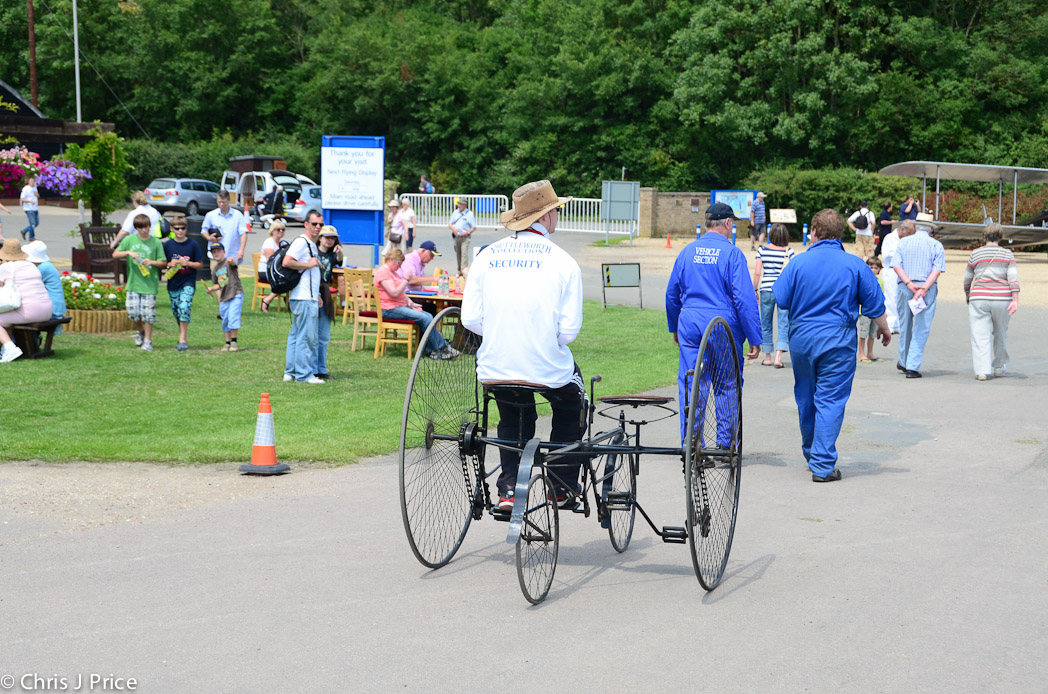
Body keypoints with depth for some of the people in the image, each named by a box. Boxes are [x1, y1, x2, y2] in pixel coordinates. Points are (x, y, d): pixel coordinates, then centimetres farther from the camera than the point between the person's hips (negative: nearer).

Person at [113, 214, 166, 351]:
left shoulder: (156, 242, 1)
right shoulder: (129, 240, 5)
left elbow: (164, 263, 3)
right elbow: (115, 254, 5)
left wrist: (151, 262, -15)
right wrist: (128, 252, -12)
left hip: (150, 284, -2)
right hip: (133, 283, 2)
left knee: (148, 313, -2)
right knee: (132, 312, 0)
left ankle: (148, 340, 11)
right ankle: (140, 331, 29)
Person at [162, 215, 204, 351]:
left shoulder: (192, 245, -2)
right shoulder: (167, 245, 3)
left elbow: (200, 264, 1)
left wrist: (187, 263, -15)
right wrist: (170, 264, -11)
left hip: (188, 282, -3)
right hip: (173, 284, 3)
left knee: (184, 307, -19)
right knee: (176, 311, 9)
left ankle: (182, 339, -17)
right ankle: (183, 338, 24)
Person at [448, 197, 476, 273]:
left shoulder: (469, 214, -3)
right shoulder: (455, 213, 12)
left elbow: (474, 227, -2)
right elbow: (449, 224, 15)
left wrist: (467, 232, -17)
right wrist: (453, 228, -6)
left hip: (465, 237, -5)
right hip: (456, 237, 5)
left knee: (464, 253, -18)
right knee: (458, 255, 10)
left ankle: (464, 270, -27)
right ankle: (459, 270, 20)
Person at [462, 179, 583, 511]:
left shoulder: (487, 256, 2)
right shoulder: (562, 261, -7)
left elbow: (470, 318, -1)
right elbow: (569, 329, -10)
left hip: (495, 367, 3)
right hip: (548, 368, -3)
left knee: (512, 421, 30)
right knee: (571, 409, 28)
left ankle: (509, 487, 15)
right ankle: (564, 486, 28)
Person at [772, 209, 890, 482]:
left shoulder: (798, 262, -6)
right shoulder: (855, 265, -5)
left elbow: (781, 300, -3)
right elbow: (874, 304, 2)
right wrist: (883, 328, 20)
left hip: (801, 338, 2)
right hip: (837, 341, -2)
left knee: (806, 397, 17)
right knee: (830, 400, -1)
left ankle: (811, 454, 34)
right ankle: (822, 464, -7)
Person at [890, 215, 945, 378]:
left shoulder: (903, 242, 6)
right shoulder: (936, 245, 2)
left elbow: (896, 266, -5)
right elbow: (937, 270, -9)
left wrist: (909, 284, -12)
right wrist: (924, 288, -15)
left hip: (905, 287, 2)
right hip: (927, 289, -2)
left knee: (905, 326, 17)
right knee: (921, 329, 1)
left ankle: (903, 362, 31)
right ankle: (913, 367, -7)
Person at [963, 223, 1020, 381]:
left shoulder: (975, 254, 3)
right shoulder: (1008, 254, 3)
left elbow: (967, 279, 11)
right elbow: (1013, 277, -8)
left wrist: (968, 297, 27)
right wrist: (1015, 301, -11)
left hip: (979, 298, -1)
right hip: (1002, 299, 1)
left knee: (980, 336, -1)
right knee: (1000, 334, 18)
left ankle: (982, 371, -10)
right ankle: (999, 368, 29)